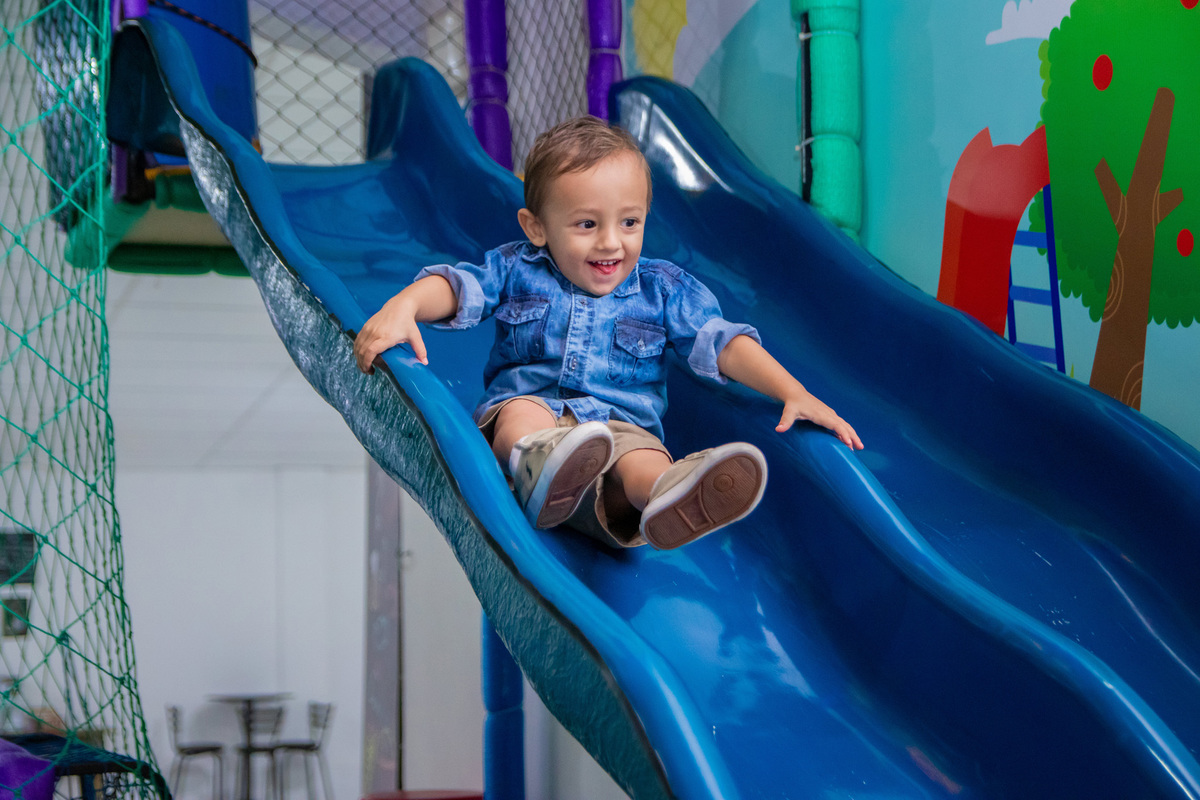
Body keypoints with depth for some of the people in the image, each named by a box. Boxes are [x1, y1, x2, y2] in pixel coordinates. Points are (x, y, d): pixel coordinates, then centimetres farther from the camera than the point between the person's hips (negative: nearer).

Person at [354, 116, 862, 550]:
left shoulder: (664, 289, 14)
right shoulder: (515, 270, 14)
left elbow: (722, 342, 6)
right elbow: (454, 285, 1)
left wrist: (795, 394, -8)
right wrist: (402, 306, -23)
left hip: (623, 425, -1)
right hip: (526, 409, 1)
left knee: (643, 463, -37)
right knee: (523, 414, -36)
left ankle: (675, 500, -73)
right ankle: (545, 469, -71)